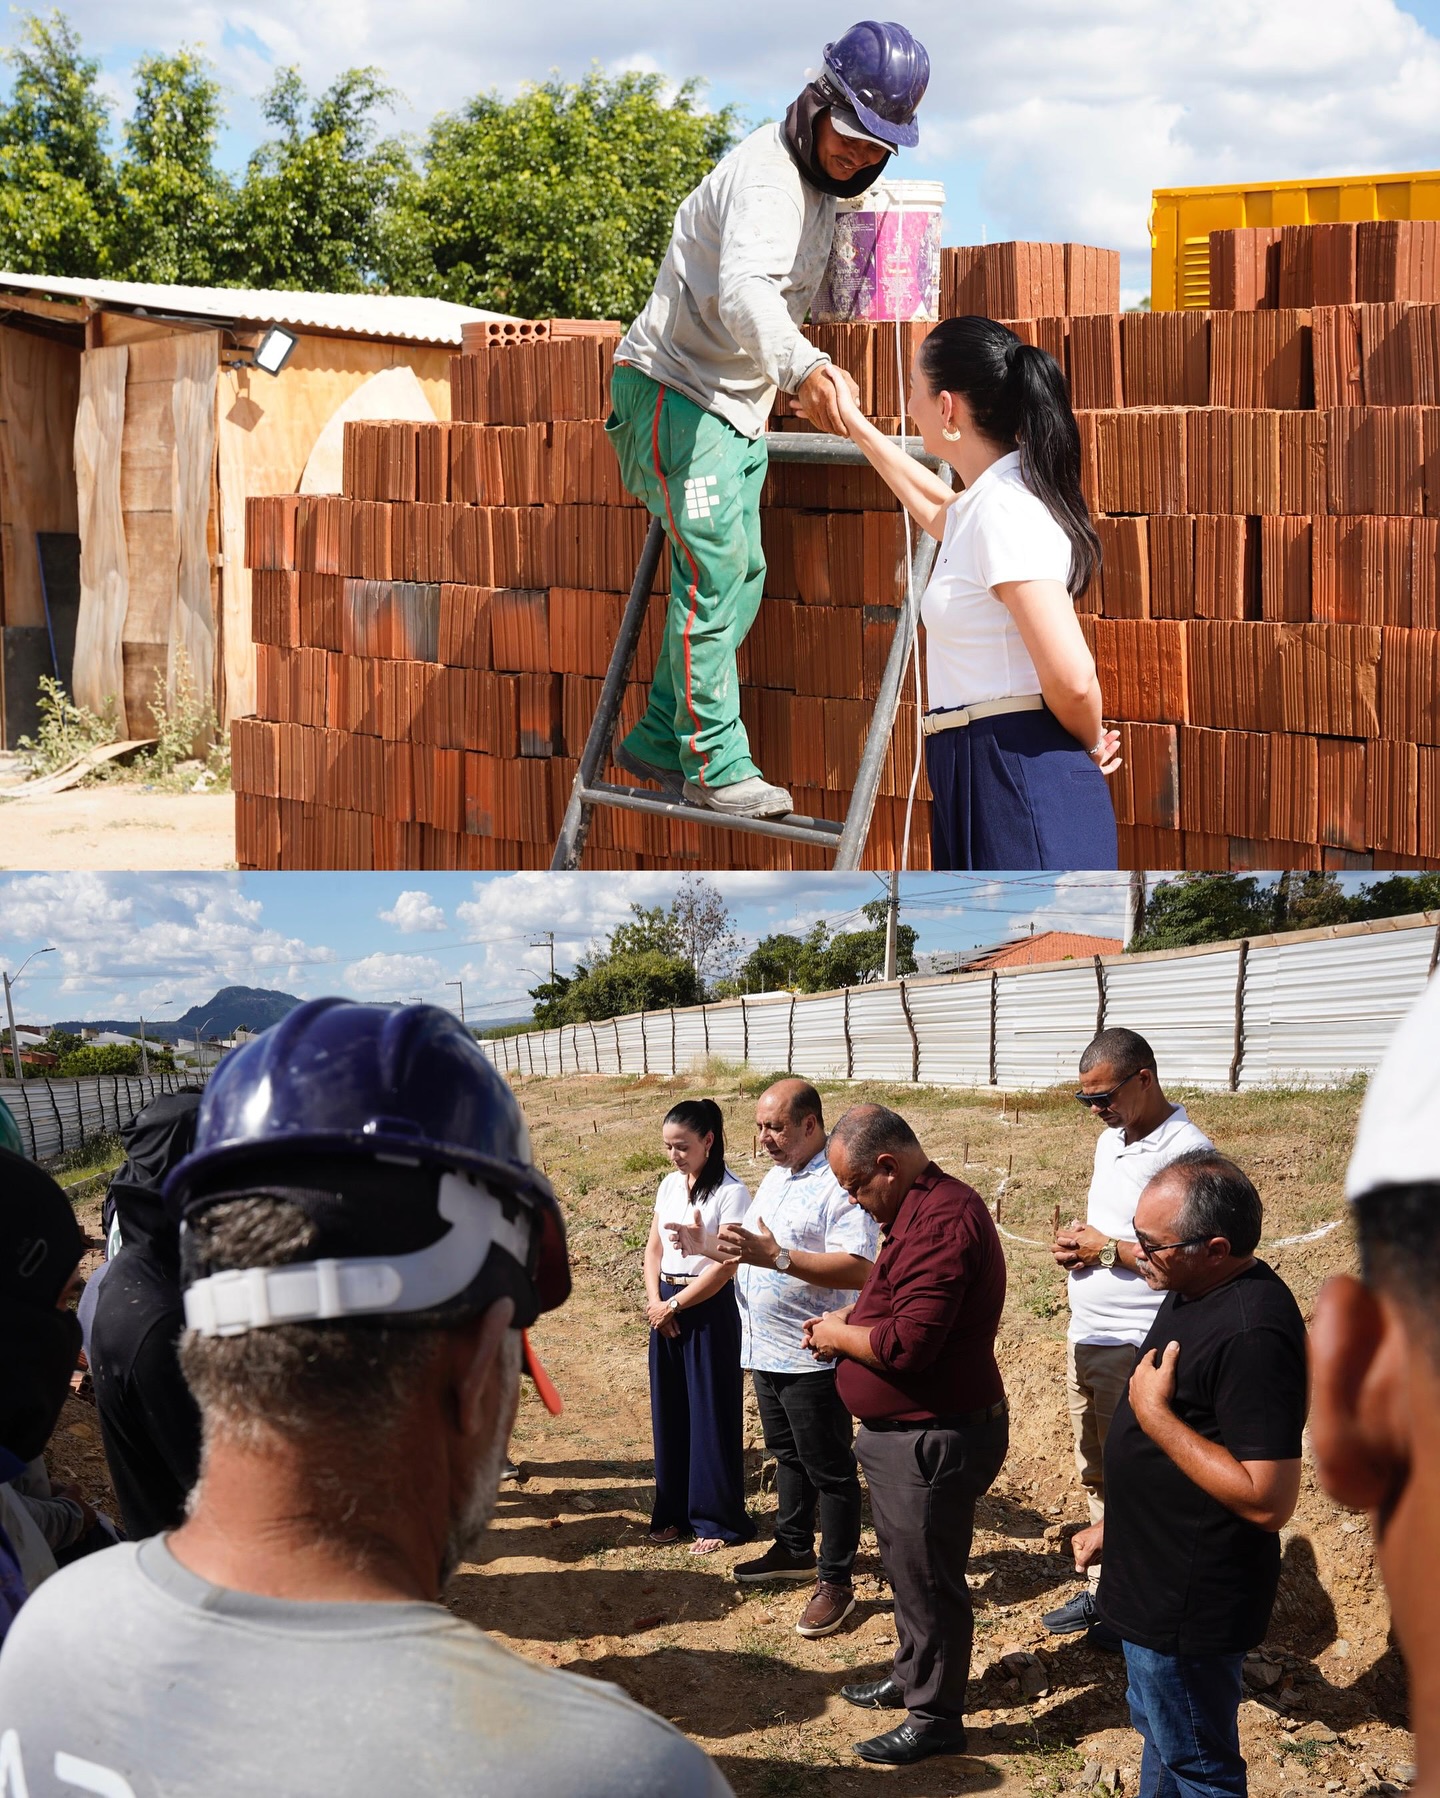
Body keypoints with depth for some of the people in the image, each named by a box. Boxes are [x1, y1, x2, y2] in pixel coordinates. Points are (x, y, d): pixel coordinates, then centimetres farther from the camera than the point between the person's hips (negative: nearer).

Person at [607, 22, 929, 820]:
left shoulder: (819, 179, 9)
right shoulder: (767, 173, -22)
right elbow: (744, 290, -41)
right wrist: (803, 367, -56)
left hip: (735, 405, 10)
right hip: (674, 389, -10)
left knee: (739, 578, 11)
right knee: (712, 571, -15)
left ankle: (660, 742, 19)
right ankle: (715, 765, -11)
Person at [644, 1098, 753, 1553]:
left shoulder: (731, 1193, -14)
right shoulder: (670, 1186, 7)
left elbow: (724, 1267, -17)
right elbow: (653, 1248, 12)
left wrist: (673, 1305, -12)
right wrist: (655, 1301, -4)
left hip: (709, 1310, -7)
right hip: (666, 1308, 7)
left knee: (710, 1414, 1)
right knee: (668, 1411, 10)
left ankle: (717, 1519, 10)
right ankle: (675, 1511, 21)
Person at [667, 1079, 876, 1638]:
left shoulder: (841, 1184, -18)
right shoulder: (775, 1178, 12)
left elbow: (858, 1270, -29)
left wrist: (775, 1256, -33)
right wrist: (721, 1248, 4)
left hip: (813, 1357, -9)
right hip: (765, 1350, 9)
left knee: (829, 1470, 1)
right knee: (788, 1456, 22)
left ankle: (836, 1579, 9)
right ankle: (794, 1548, 36)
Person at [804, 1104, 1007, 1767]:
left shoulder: (942, 1221, -26)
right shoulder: (921, 1208, 9)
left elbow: (908, 1343, -29)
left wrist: (838, 1336, -12)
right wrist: (848, 1317, 6)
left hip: (935, 1439, -11)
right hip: (905, 1433, 11)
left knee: (927, 1579, 3)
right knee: (906, 1567, 24)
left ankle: (935, 1718, 15)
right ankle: (910, 1679, 40)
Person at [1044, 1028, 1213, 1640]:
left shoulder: (1187, 1152, -18)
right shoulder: (1109, 1140, 12)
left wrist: (1109, 1250, -18)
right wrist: (1075, 1238, 4)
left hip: (1137, 1350, -9)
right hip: (1085, 1338, 9)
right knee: (1097, 1476, 18)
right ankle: (1103, 1588, 31)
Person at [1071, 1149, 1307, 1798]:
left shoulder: (1253, 1335, -30)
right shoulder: (1192, 1292, 2)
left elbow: (1267, 1500, -32)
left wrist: (1153, 1412, -27)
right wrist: (1116, 1525, 22)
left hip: (1191, 1601, -10)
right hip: (1156, 1581, 10)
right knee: (1161, 1734, 26)